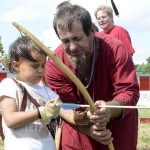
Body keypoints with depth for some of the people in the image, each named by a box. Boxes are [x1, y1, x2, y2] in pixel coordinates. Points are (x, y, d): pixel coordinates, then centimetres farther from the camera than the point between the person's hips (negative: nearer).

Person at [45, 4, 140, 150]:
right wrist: (88, 129, -36)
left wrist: (109, 109, -45)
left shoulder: (115, 49, -24)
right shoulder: (54, 65, -19)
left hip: (118, 127, -1)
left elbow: (129, 91, -25)